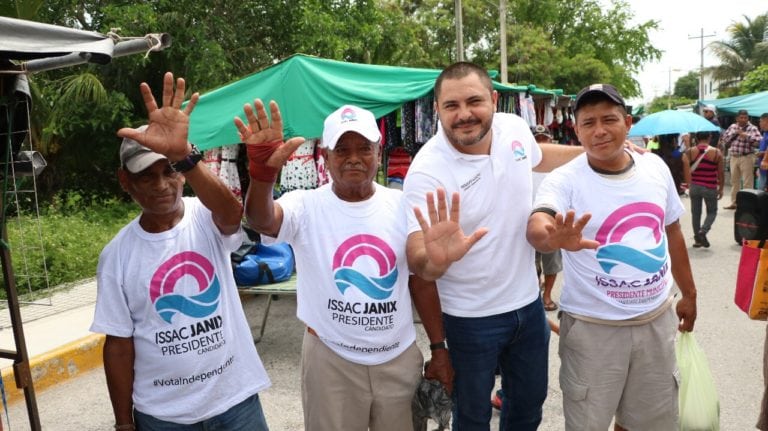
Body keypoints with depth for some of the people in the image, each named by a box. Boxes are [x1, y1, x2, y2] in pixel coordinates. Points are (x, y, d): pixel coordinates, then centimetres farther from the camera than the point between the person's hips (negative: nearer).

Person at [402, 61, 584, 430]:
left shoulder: (515, 127, -8)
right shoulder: (427, 171, -25)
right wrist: (436, 261, -53)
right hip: (471, 317, -5)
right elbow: (417, 262, -31)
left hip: (528, 303, 5)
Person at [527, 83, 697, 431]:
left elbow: (673, 232, 12)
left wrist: (689, 293, 19)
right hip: (593, 327, -4)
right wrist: (554, 238, -59)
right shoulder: (564, 181, -16)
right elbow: (536, 228, -36)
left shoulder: (656, 168, -1)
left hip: (657, 319, 5)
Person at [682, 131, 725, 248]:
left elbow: (686, 171, -9)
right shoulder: (716, 152, -4)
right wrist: (721, 189, 8)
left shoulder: (690, 152, -2)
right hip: (710, 188, -1)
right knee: (712, 212, 14)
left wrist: (689, 185, 0)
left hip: (694, 187, 1)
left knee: (696, 213, 12)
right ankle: (703, 231, -10)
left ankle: (697, 239, 15)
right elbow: (721, 173, -1)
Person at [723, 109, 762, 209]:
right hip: (734, 157, 6)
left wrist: (746, 135, -20)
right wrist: (734, 133, -5)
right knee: (734, 181, 14)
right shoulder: (732, 127, 10)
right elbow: (724, 139, 7)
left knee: (747, 182, -5)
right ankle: (734, 203, 24)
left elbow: (758, 141, -18)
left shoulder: (752, 128, -6)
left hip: (746, 157, -6)